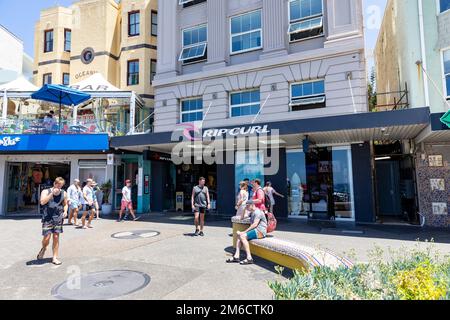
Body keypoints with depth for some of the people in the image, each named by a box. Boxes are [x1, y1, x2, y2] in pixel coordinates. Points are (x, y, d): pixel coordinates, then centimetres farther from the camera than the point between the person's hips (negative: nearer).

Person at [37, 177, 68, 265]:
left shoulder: (64, 193, 7)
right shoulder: (46, 191, -1)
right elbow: (42, 202, -17)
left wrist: (65, 211, -2)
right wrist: (52, 193, -21)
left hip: (58, 218, 2)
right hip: (47, 218, -2)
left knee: (56, 237, 3)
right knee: (46, 238, -5)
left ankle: (55, 258, 12)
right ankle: (43, 248, 31)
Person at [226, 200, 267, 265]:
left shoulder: (258, 212, -11)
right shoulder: (252, 213, 20)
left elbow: (255, 224, -20)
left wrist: (245, 231, -19)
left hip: (260, 231, -10)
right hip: (255, 230, 10)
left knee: (243, 236, -24)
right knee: (239, 235, 1)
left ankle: (249, 258, -25)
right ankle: (236, 257, -7)